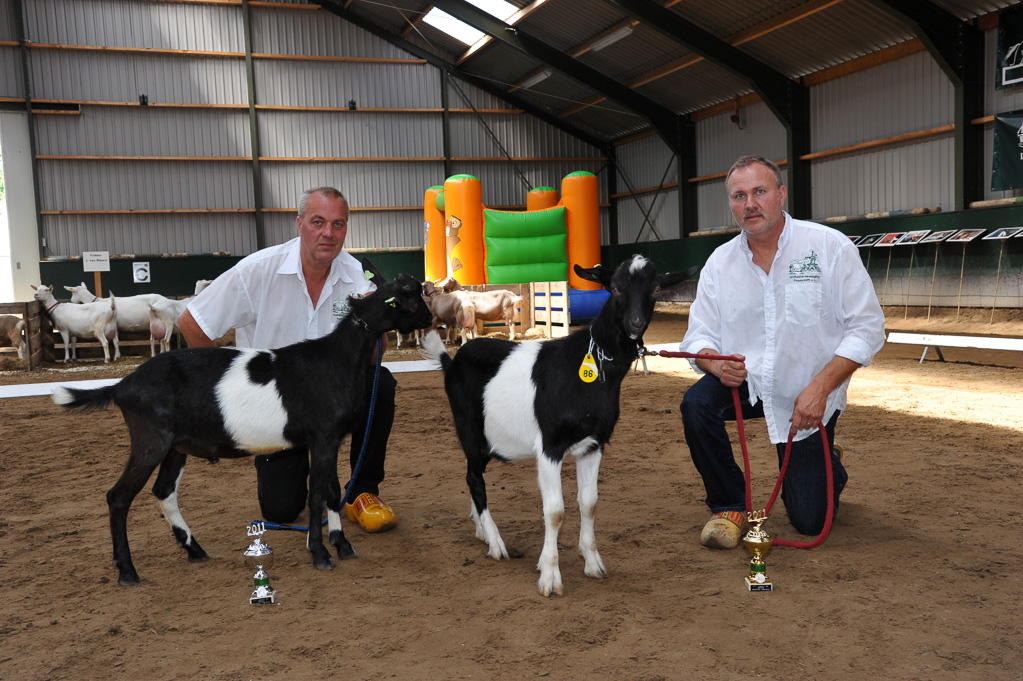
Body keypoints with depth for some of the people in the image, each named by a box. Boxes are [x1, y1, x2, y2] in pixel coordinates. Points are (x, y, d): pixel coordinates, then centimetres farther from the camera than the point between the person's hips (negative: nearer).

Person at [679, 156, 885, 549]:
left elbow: (867, 328, -12)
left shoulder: (831, 247, -11)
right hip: (745, 381, 2)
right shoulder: (720, 262, -2)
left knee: (809, 522, -1)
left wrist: (820, 387, -22)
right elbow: (698, 339, -2)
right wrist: (717, 364, -26)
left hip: (808, 395, -2)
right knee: (696, 404, -31)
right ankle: (729, 508, -7)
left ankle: (827, 467, 37)